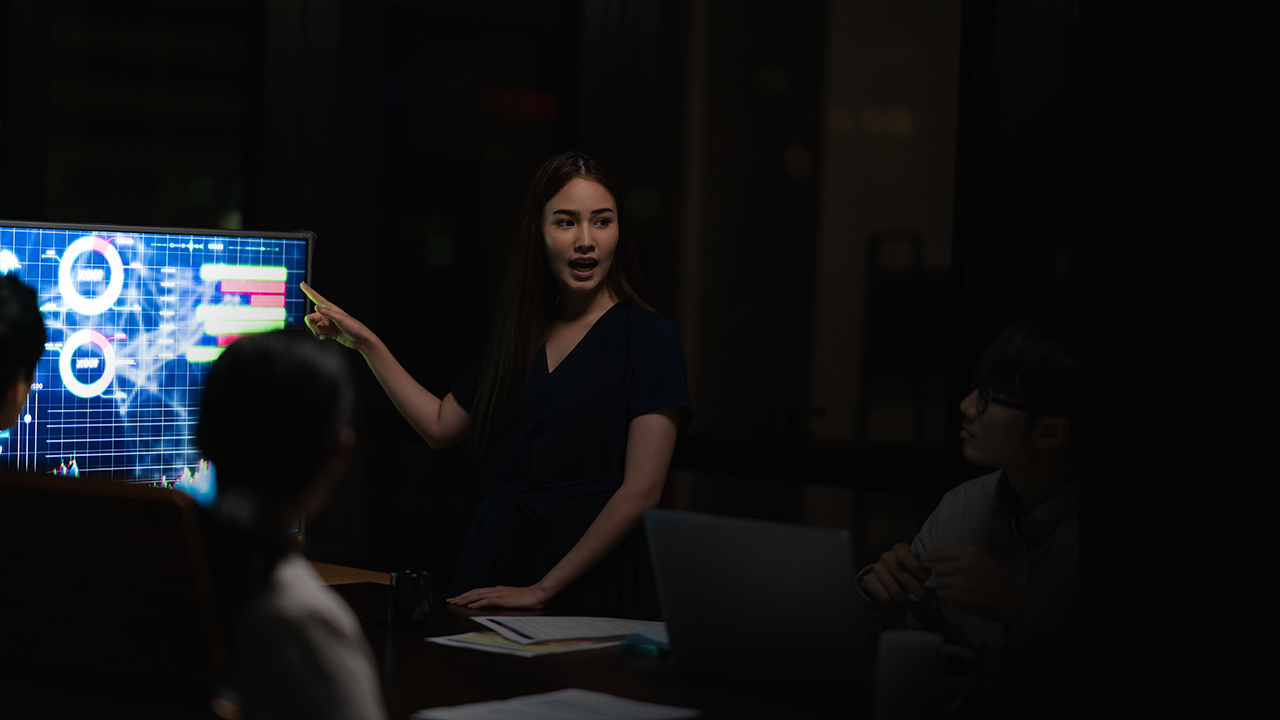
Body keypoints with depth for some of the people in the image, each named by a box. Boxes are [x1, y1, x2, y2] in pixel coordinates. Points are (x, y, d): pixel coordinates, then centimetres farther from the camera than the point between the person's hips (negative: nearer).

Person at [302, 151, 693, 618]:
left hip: (584, 582, -5)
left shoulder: (648, 337, -8)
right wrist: (367, 345, 17)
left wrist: (542, 589, -16)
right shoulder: (515, 330, 11)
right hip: (493, 554, 5)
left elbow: (641, 491, -14)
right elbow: (440, 425, 23)